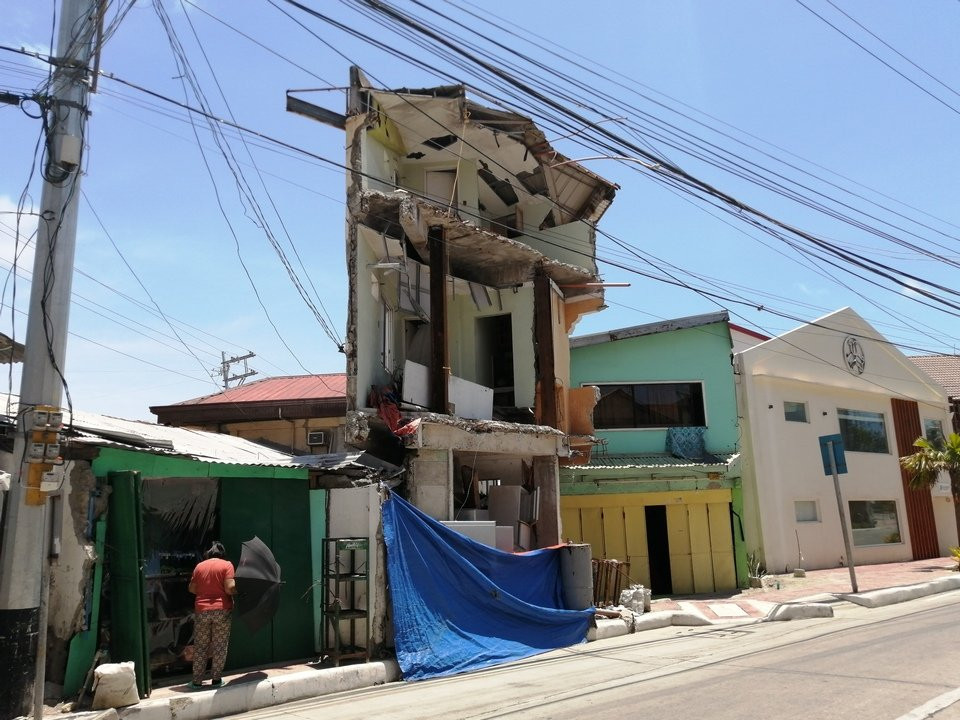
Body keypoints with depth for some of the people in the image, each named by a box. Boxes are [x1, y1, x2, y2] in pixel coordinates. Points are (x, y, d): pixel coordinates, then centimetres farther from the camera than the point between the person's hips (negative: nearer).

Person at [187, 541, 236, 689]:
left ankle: (197, 681, 13)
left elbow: (191, 589, 10)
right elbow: (230, 588, -13)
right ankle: (216, 679, 11)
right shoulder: (227, 565, -4)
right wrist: (238, 587, 6)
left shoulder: (199, 567, 6)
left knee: (200, 647, 11)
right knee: (219, 646, 7)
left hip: (201, 611, 3)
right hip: (222, 610, -2)